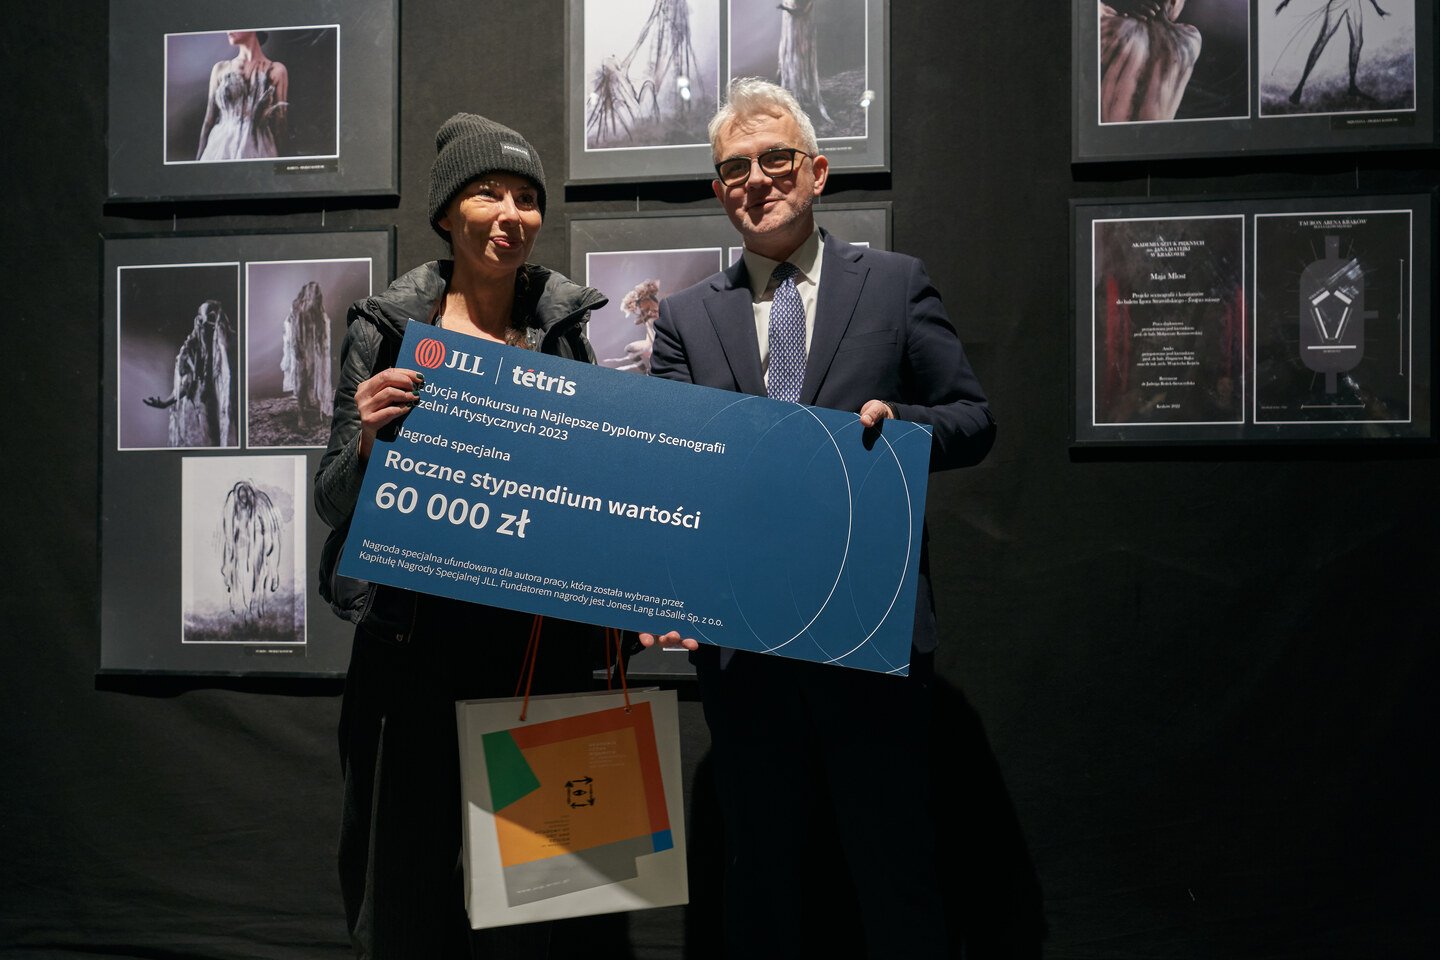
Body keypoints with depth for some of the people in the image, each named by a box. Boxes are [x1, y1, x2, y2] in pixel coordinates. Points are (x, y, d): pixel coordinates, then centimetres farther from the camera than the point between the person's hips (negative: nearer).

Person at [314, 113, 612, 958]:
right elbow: (337, 501, 3)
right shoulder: (387, 327, 2)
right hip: (413, 644, -1)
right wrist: (369, 435, -17)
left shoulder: (571, 326, 6)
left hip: (543, 644, 2)